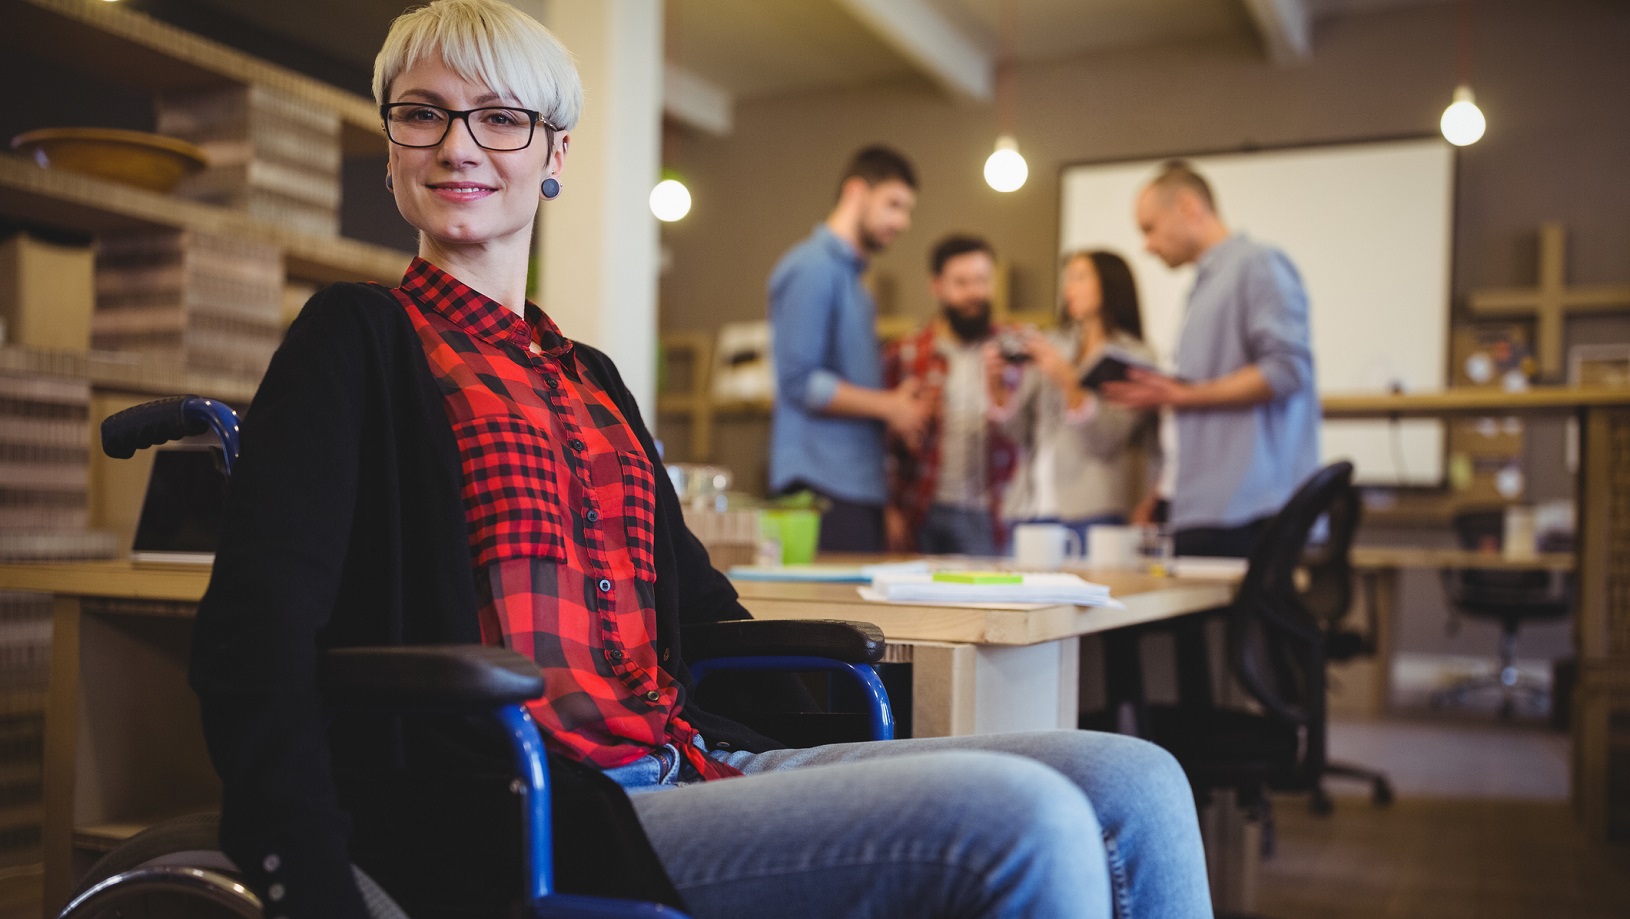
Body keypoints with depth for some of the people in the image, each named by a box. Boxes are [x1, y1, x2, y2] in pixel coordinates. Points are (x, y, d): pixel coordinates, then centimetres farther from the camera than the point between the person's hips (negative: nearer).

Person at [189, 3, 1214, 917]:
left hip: (694, 768, 7)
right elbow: (258, 636, -8)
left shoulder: (589, 377, 23)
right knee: (1019, 822, -26)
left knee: (1135, 784, -9)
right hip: (532, 826, -6)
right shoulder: (360, 340, 3)